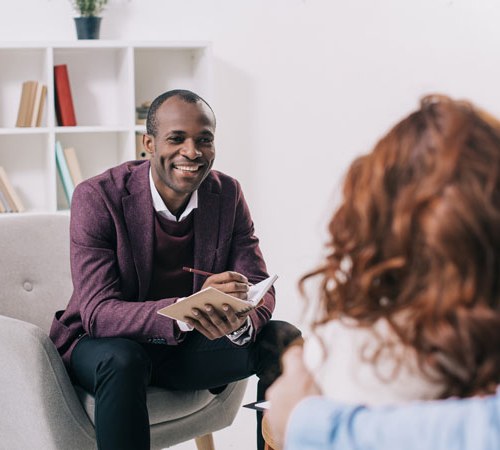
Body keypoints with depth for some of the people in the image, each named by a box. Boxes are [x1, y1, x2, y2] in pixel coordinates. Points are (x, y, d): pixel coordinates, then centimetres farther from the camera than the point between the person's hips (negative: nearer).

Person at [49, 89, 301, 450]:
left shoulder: (227, 194, -5)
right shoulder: (97, 197, -19)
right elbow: (97, 312, -26)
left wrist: (241, 321, -34)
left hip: (188, 346, 4)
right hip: (104, 343, -4)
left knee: (284, 340, -16)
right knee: (123, 360, -37)